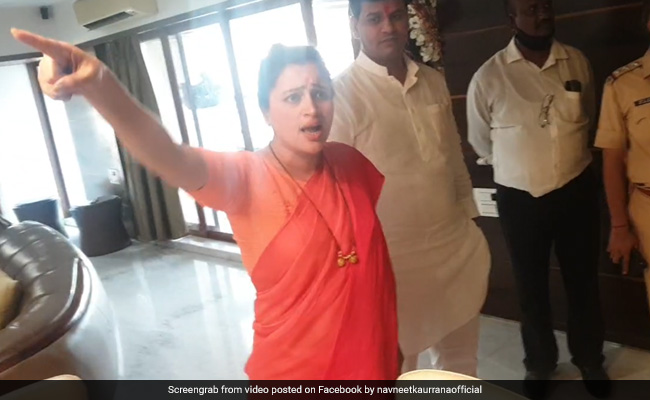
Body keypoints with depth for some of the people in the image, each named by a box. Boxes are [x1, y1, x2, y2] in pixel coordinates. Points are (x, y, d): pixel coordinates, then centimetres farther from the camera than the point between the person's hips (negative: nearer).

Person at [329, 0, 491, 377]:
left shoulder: (434, 82, 5)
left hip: (457, 247, 6)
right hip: (392, 259, -5)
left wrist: (472, 224, 14)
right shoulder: (341, 94, -14)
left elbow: (455, 158, 12)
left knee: (461, 359, 22)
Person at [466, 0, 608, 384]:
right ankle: (540, 361, 35)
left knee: (583, 279, 15)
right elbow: (480, 141, 4)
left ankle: (590, 358, 37)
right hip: (520, 198, -2)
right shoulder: (488, 77, -10)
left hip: (577, 190, 2)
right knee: (531, 284, 13)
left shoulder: (578, 62, -1)